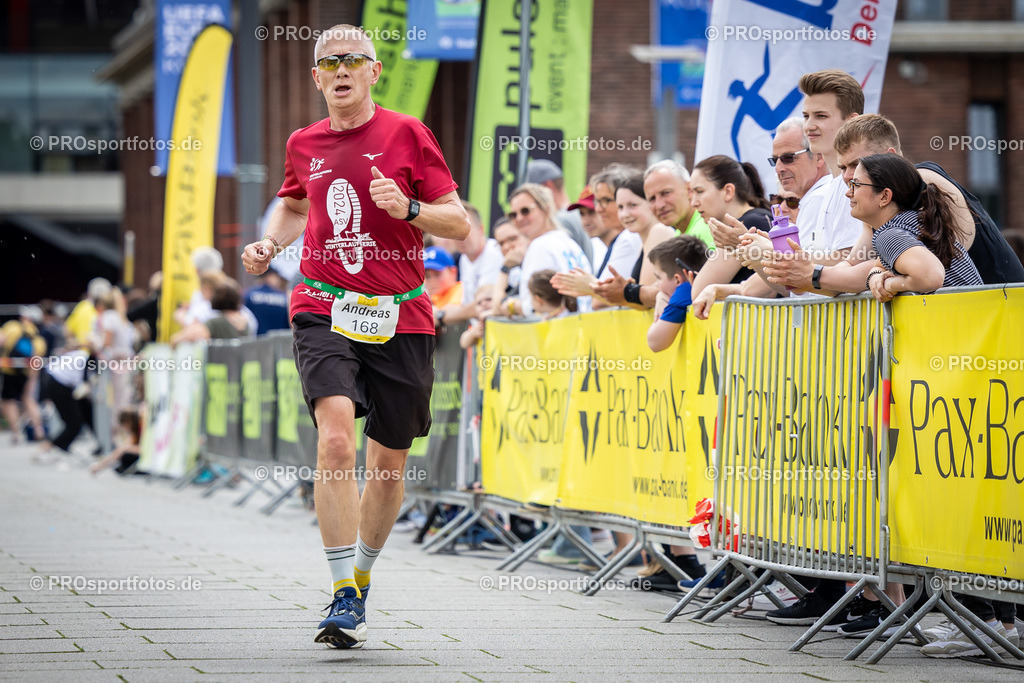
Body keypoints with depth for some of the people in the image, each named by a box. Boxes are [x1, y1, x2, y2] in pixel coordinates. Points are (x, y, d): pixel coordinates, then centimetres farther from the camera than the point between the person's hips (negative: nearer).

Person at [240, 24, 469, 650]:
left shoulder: (406, 134, 0)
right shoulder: (305, 145, 9)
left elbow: (460, 224, -1)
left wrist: (408, 208, -19)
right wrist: (268, 244, 11)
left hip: (400, 317, 0)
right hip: (324, 310, 0)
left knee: (389, 465, 8)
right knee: (336, 438, -22)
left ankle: (361, 579, 34)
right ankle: (345, 599, -21)